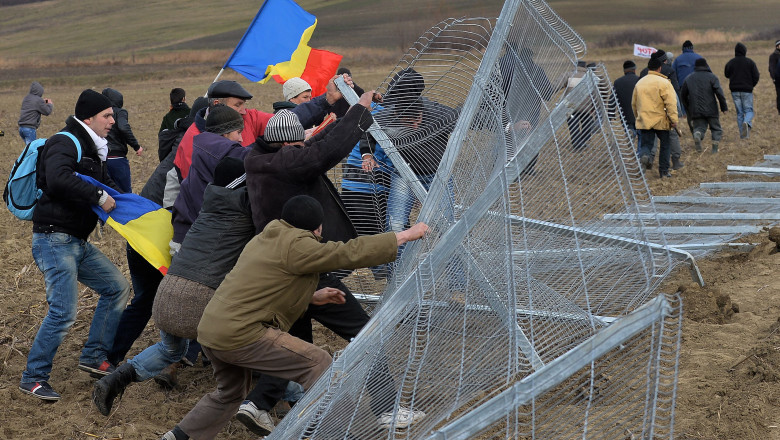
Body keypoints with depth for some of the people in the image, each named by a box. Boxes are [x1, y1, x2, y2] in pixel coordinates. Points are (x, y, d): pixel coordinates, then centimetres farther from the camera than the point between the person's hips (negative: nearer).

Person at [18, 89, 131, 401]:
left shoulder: (91, 150, 18)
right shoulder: (65, 143, -14)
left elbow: (106, 184, 25)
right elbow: (58, 179, -32)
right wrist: (99, 196, -25)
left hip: (77, 243, 10)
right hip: (55, 240, -10)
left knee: (117, 287, 11)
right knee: (64, 311, -13)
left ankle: (93, 357, 18)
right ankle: (33, 378, 1)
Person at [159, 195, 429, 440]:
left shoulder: (265, 238, 17)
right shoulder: (297, 246, -12)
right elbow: (351, 253, -13)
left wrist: (313, 297, 24)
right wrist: (404, 236, -6)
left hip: (210, 329, 10)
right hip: (240, 334, -10)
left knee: (230, 394, 30)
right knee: (318, 364, -5)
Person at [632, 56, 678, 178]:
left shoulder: (639, 83, 9)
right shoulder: (664, 82, -8)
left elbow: (634, 104, 18)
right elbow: (671, 103, -15)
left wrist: (638, 116, 31)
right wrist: (674, 119, -13)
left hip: (644, 121, 3)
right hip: (660, 120, -3)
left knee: (645, 144, 5)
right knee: (664, 145, 12)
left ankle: (644, 155, -29)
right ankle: (664, 171, 16)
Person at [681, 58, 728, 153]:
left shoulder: (688, 78, 10)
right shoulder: (711, 77, -2)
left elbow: (683, 95, 14)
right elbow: (719, 93, -10)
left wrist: (687, 109, 25)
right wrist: (724, 107, -5)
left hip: (696, 111, 2)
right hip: (711, 110, -2)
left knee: (699, 127, 9)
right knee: (716, 128, 13)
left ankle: (697, 134, -25)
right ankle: (715, 148, 3)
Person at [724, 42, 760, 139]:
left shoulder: (730, 62, 1)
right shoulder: (750, 62, -3)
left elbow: (726, 75, 13)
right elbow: (756, 76, -2)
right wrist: (751, 85, 13)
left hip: (735, 91, 2)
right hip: (747, 91, -2)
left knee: (739, 112, 8)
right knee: (749, 110, 5)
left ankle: (742, 134, 4)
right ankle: (746, 123, -28)